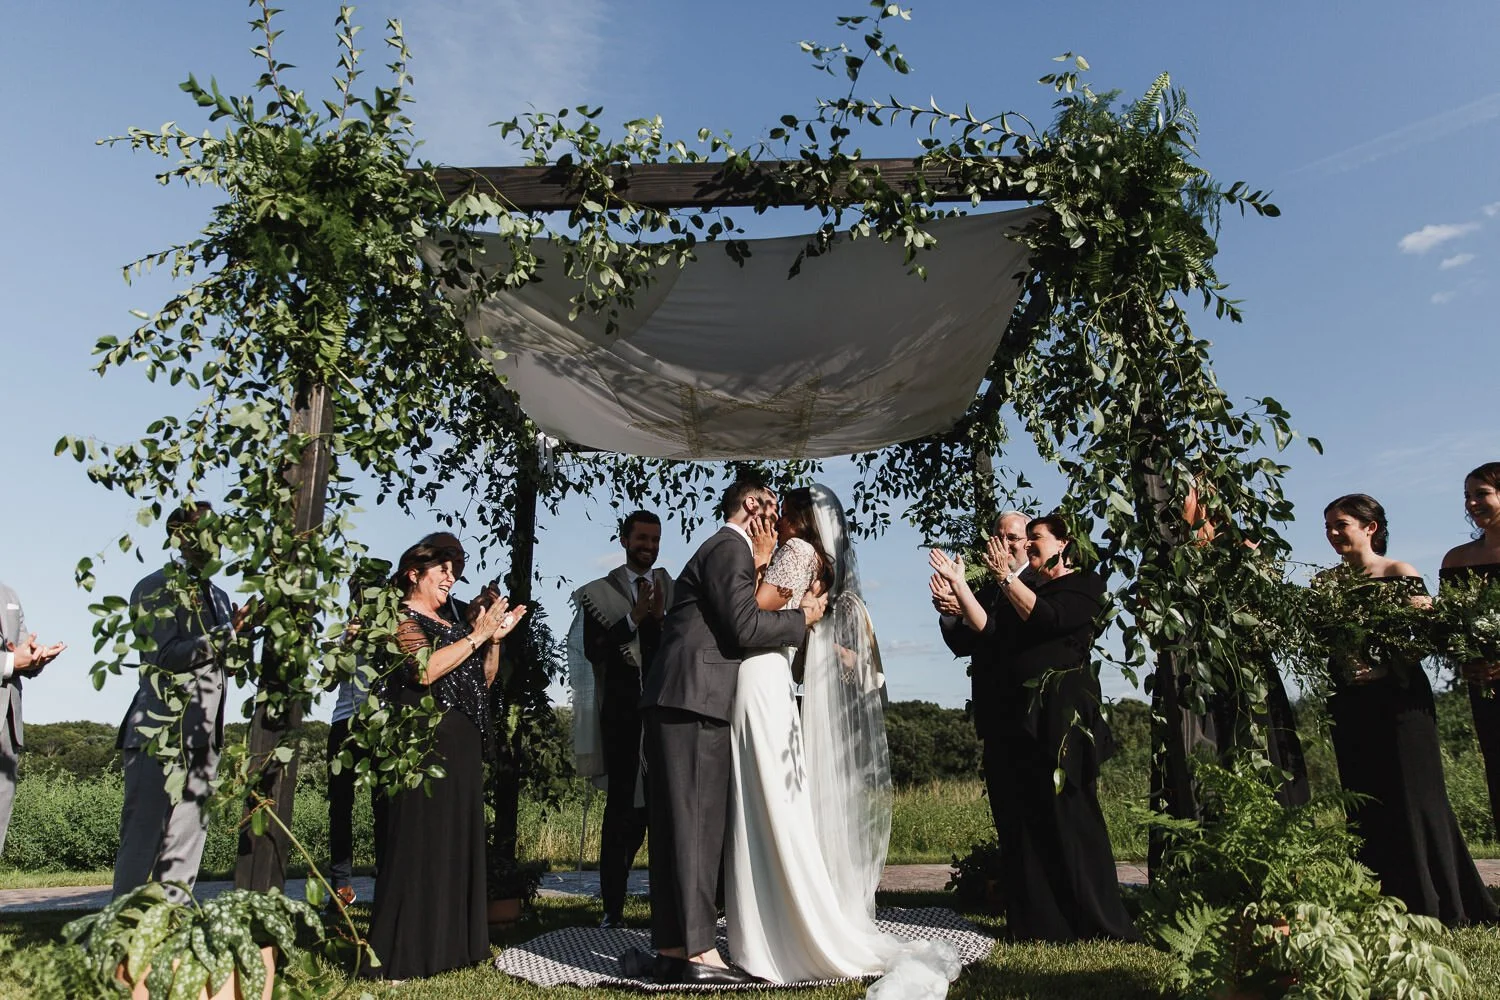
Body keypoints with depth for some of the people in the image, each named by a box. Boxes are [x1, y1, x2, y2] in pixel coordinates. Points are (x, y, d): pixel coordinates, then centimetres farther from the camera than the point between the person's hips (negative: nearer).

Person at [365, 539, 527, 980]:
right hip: (425, 741, -8)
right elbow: (425, 669, -19)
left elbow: (484, 679, 19)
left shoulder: (451, 622, 18)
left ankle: (448, 943, 18)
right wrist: (476, 635, -14)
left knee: (459, 841, 10)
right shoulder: (400, 618, -3)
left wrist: (495, 638, 5)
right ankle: (402, 952, 1)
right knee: (420, 841, -6)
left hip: (462, 746, 8)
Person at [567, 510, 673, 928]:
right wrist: (633, 617, -12)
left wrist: (661, 618, -14)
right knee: (621, 807, 0)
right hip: (621, 713, -1)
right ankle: (613, 906, 7)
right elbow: (593, 650, -3)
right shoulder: (601, 592, 8)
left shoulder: (676, 591, 9)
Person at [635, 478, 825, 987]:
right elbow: (745, 626, -14)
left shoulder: (720, 548, 26)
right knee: (697, 825, -9)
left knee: (678, 826, 9)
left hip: (679, 700, 10)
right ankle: (699, 954, -5)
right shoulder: (730, 547, -6)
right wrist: (802, 618, -1)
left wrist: (757, 567, 21)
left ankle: (671, 949, 15)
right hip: (695, 700, -10)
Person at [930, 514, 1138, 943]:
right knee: (1023, 815, 6)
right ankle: (1037, 922, 14)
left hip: (1063, 711, -7)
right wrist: (958, 583, 0)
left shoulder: (1085, 584, 2)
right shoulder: (1026, 591, 21)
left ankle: (1095, 921, 5)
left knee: (1066, 812, -6)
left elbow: (1049, 619, -16)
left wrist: (1006, 578, -17)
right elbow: (989, 627, 5)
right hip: (1019, 714, 7)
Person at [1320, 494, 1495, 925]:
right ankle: (1387, 903, 18)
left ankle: (1436, 905, 13)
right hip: (1351, 706, 5)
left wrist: (1387, 658, -21)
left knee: (1413, 796, 0)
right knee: (1365, 803, 8)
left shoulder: (1400, 574, -3)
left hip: (1399, 699, -5)